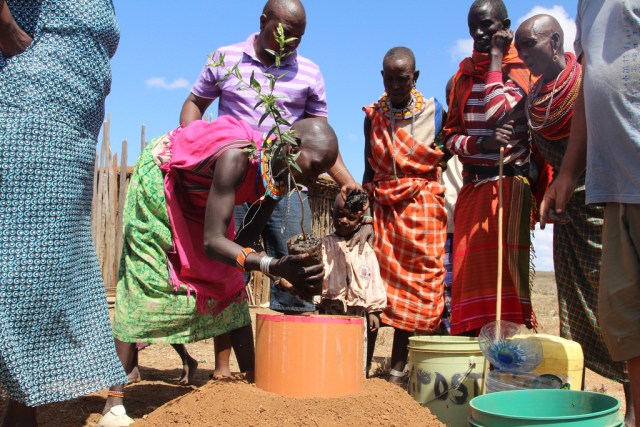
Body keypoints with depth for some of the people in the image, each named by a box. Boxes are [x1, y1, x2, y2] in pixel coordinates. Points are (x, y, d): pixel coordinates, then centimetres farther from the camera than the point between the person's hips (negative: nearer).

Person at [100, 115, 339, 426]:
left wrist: (286, 269, -27)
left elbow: (247, 237, -11)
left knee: (231, 287, 2)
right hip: (160, 177, -7)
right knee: (146, 283, -15)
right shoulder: (237, 156, -41)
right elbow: (211, 241, -45)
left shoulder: (280, 175, -18)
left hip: (199, 195, 8)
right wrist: (273, 266, -56)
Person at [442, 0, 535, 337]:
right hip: (472, 189, 5)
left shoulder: (522, 69, 2)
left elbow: (498, 113, -15)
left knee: (507, 269, -12)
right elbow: (450, 135, 14)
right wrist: (481, 143, -7)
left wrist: (496, 57, -7)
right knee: (469, 274, 0)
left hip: (510, 186, -5)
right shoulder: (463, 76, 17)